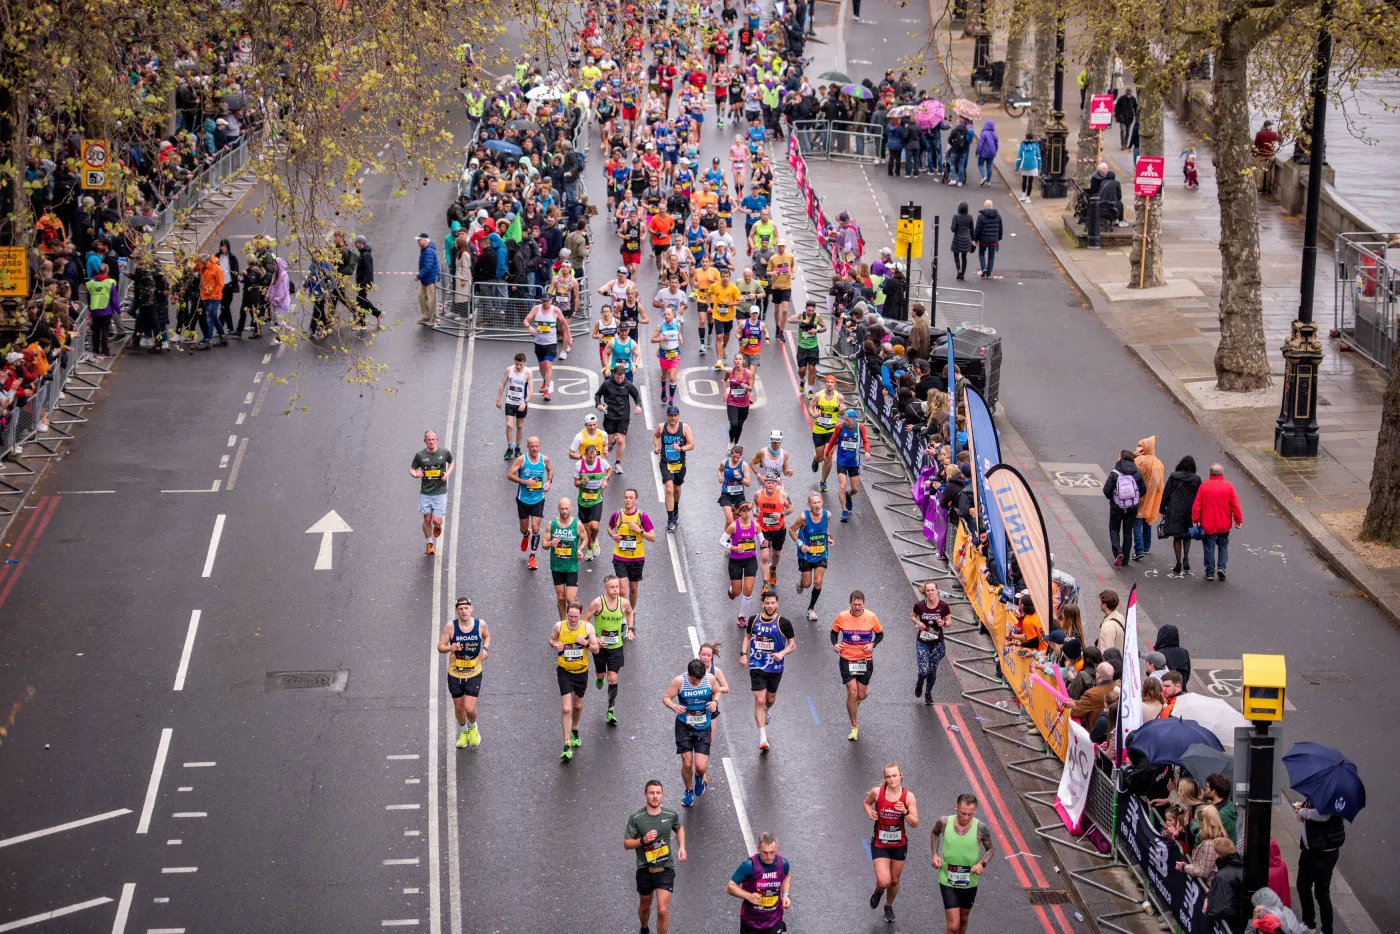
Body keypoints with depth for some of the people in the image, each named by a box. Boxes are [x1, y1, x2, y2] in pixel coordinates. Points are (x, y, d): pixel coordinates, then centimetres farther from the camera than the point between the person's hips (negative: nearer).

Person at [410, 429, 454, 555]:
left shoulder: (445, 453, -4)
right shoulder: (420, 455, -5)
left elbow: (451, 462, 16)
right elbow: (412, 469, 6)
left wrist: (448, 473, -3)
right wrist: (415, 474, -17)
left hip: (440, 492, -1)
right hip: (425, 492, 1)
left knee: (436, 520, -6)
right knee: (427, 519, 6)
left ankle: (438, 526, 32)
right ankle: (429, 544, 26)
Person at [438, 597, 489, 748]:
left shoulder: (480, 624, -10)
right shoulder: (450, 626, -15)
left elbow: (487, 636, 12)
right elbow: (440, 647, -10)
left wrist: (485, 648, -7)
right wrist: (450, 648, -32)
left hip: (474, 674, -1)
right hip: (454, 674, 1)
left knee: (470, 709, -8)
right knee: (459, 707, 15)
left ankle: (472, 727, 27)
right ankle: (463, 732, 44)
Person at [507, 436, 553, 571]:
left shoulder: (544, 459, -5)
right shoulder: (521, 460, -14)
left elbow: (550, 470, 16)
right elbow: (509, 475, -14)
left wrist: (549, 481, -2)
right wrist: (524, 481, -25)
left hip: (538, 500, 1)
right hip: (523, 499, -1)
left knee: (535, 529, -8)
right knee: (524, 529, 14)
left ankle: (532, 556, 7)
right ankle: (526, 536, 53)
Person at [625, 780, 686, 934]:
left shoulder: (671, 815, -6)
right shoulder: (636, 819, -13)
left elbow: (679, 829, 17)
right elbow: (626, 844, -7)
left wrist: (681, 847, 1)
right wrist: (643, 840, -25)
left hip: (666, 869, 0)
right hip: (645, 869, 0)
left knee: (663, 910, -12)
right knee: (645, 906, 22)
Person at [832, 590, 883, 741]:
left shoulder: (871, 617, -9)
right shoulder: (842, 617, -9)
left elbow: (880, 634, 5)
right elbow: (834, 632, 7)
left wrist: (872, 644, -14)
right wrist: (835, 644, -12)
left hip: (865, 660, 1)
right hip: (847, 659, -1)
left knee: (861, 695, 6)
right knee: (852, 693, -8)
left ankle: (858, 699, 48)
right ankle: (854, 727, 9)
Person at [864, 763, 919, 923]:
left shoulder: (908, 796, -14)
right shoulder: (877, 792, -14)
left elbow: (915, 824, -12)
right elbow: (866, 802, 10)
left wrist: (905, 812, -30)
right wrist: (869, 813, -10)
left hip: (899, 844, 1)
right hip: (879, 844, -1)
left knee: (894, 880, 17)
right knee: (884, 882, -13)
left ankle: (889, 907, 46)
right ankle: (878, 891, 25)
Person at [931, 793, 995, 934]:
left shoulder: (980, 828, -16)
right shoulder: (944, 823, -15)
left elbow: (990, 849, 1)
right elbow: (935, 833, 10)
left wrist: (982, 863, -19)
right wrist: (935, 854, -4)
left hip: (969, 883, 2)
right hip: (947, 882, -2)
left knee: (963, 920, 23)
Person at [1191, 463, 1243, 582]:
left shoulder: (1204, 486, -5)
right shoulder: (1228, 486, -4)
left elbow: (1197, 505, -5)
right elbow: (1235, 505, -4)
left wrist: (1195, 519, 2)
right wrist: (1239, 520, 3)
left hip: (1207, 525, -1)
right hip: (1224, 525, 1)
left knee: (1209, 548, 6)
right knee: (1223, 546, 16)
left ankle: (1210, 572, 7)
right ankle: (1221, 567, 0)